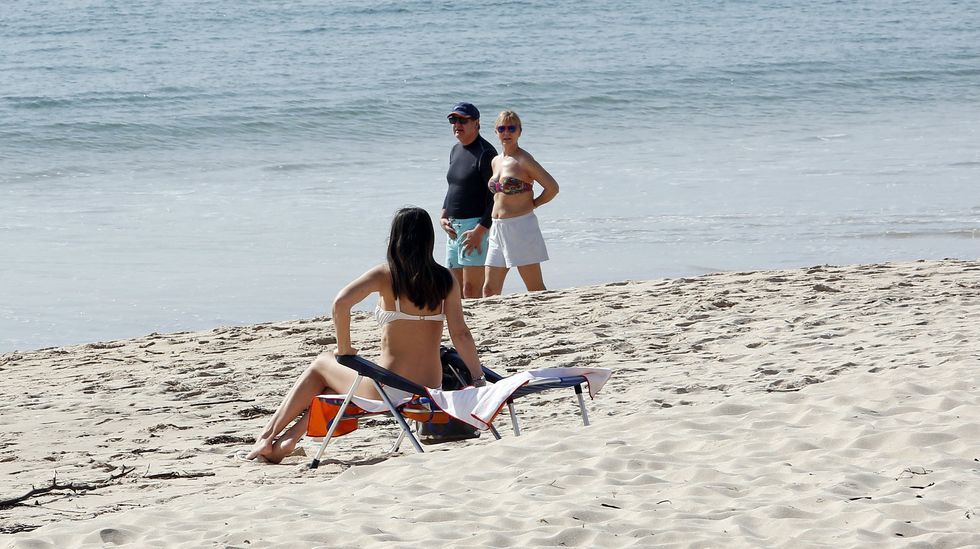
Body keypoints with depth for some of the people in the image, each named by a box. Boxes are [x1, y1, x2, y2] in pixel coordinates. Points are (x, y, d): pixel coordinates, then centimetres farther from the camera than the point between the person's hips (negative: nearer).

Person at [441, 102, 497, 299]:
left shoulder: (485, 153, -12)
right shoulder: (455, 150, 16)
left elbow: (495, 197, -17)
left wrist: (479, 231, -22)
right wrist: (443, 216, 10)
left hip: (476, 225, -9)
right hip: (454, 227, 9)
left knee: (471, 290, -12)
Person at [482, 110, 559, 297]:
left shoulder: (524, 160, -10)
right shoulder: (495, 161, 12)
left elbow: (552, 187, -13)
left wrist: (532, 205, -4)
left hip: (521, 228, -8)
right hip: (498, 229, 8)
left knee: (536, 288, -2)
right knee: (490, 289, 5)